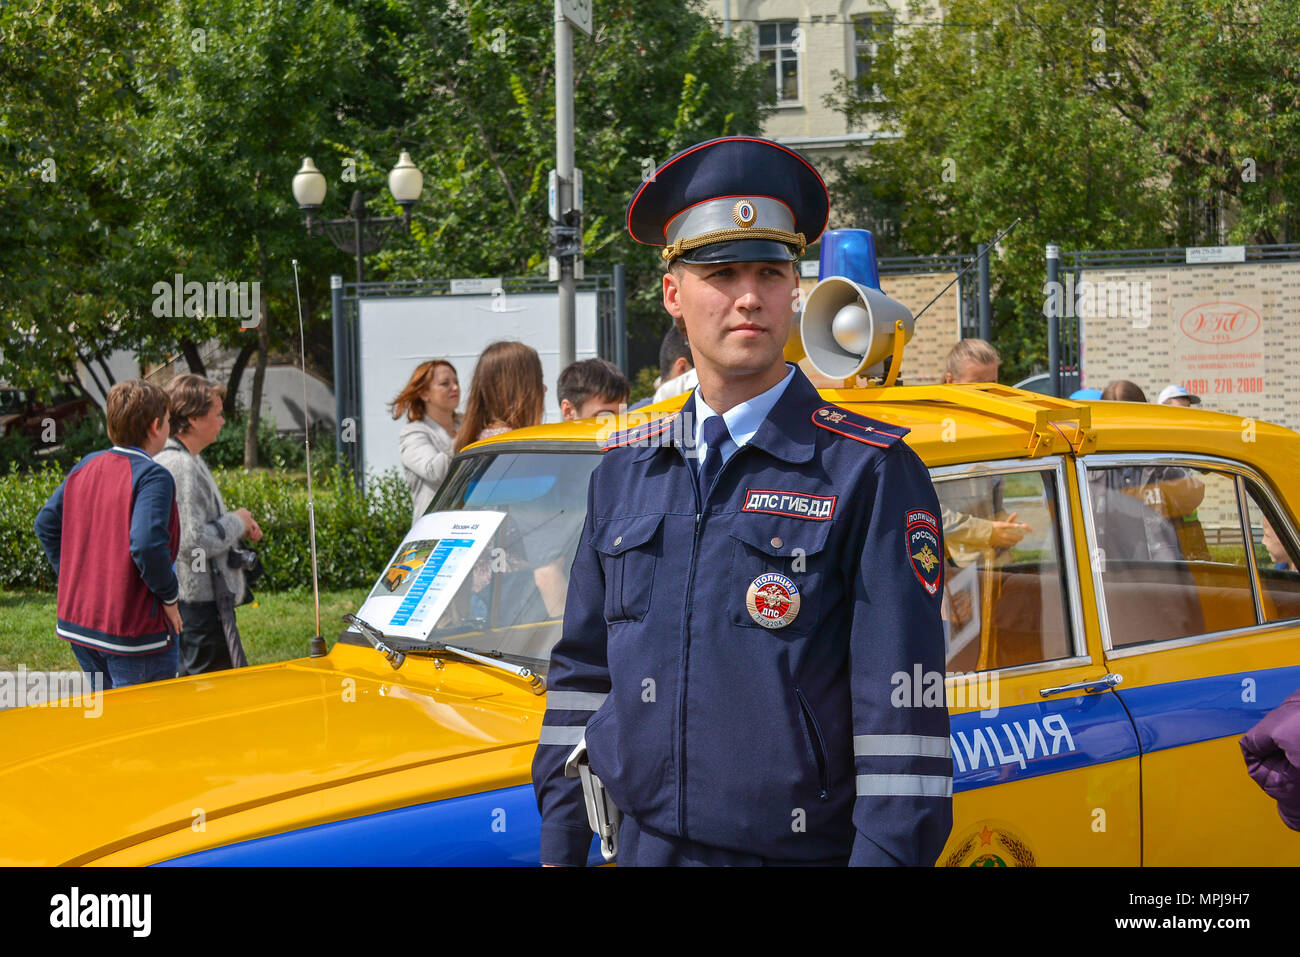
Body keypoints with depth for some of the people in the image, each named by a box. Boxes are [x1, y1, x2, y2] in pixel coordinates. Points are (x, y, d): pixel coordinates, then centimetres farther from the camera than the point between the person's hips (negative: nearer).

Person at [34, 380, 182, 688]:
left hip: (78, 622, 8)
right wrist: (169, 596, -13)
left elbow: (46, 523, 14)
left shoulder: (86, 466, 8)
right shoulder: (153, 477, -15)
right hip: (134, 631, -7)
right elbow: (147, 544, -28)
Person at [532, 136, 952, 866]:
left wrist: (889, 852, -17)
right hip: (645, 842, 5)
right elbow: (582, 668, 15)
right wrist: (562, 844, 11)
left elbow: (903, 705, -11)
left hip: (803, 848, -4)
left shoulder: (871, 472, -7)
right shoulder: (624, 471, 10)